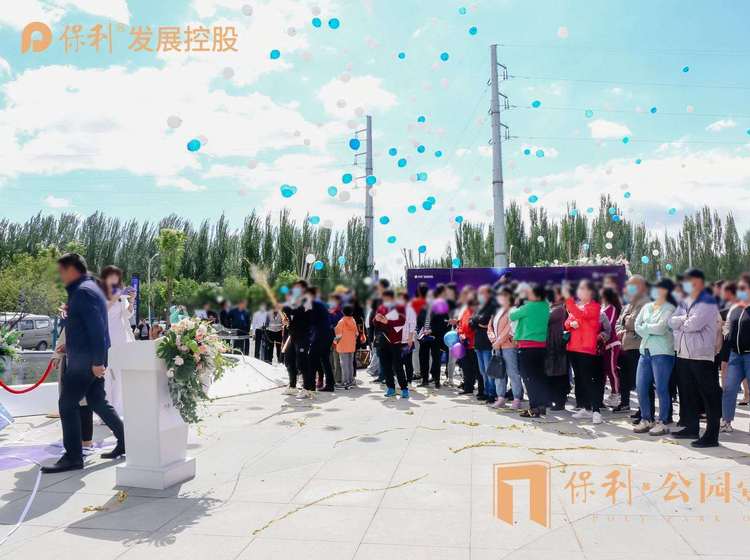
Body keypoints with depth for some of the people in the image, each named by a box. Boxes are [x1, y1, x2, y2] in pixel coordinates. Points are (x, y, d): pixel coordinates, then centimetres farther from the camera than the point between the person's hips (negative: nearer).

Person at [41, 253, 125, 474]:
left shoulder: (83, 291, -15)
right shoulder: (87, 288, 17)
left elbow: (96, 328, -22)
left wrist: (97, 360, -24)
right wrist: (71, 345, 24)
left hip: (85, 359, -10)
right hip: (93, 358, 10)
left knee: (67, 404, -5)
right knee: (97, 401, 16)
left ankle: (73, 457, 0)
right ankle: (125, 441, 21)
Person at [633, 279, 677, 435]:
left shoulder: (670, 308, -2)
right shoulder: (647, 307, 15)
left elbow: (661, 328, -15)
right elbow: (637, 326, 6)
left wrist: (645, 327, -2)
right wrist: (652, 330, -7)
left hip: (662, 353, -6)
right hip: (645, 351, 6)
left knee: (661, 389, -2)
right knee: (640, 387, 5)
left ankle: (662, 423, 8)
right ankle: (646, 420, 18)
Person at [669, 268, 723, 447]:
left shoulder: (708, 302, -8)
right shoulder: (684, 302, 17)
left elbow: (694, 324, -20)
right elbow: (672, 321, 5)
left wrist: (681, 322, -2)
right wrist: (686, 319, -11)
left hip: (702, 356, -8)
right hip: (683, 355, 8)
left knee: (709, 396, -3)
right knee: (687, 394, 15)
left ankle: (712, 435, -1)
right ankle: (691, 428, 27)